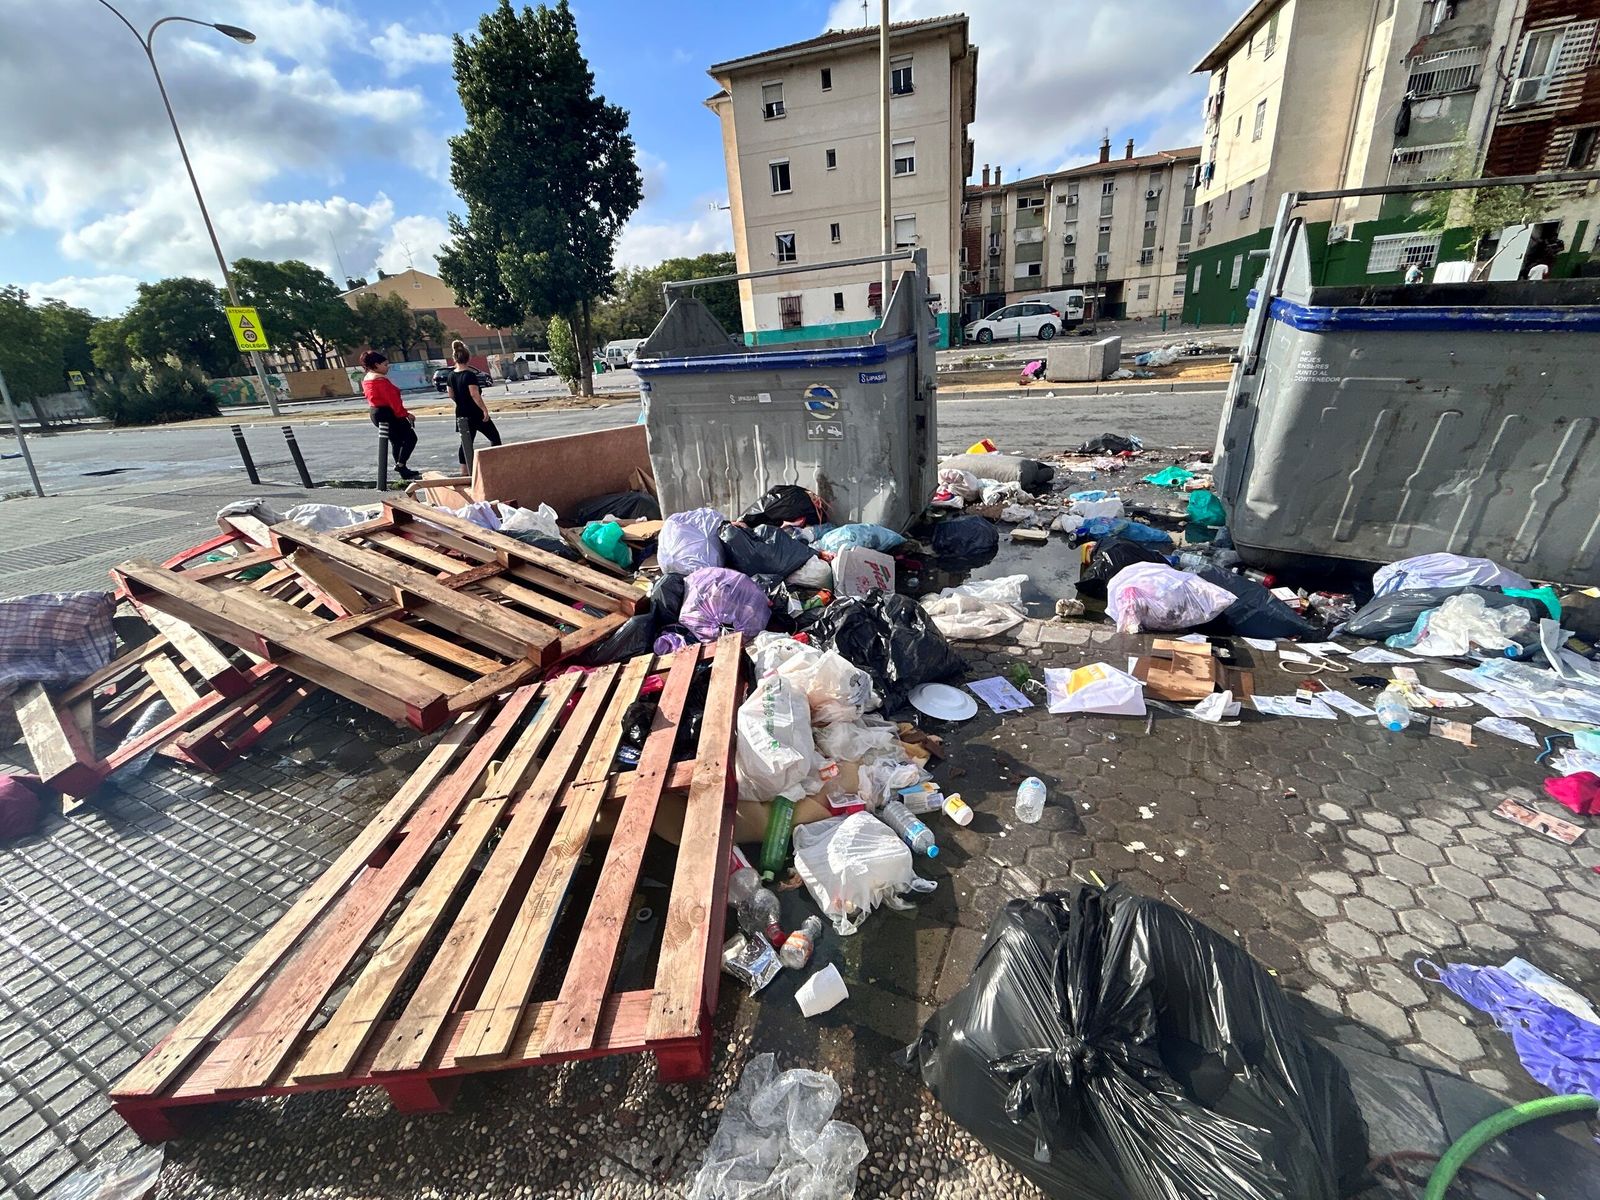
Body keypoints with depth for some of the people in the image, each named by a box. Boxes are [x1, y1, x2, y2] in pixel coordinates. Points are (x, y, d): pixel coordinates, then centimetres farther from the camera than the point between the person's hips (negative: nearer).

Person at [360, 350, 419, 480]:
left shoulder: (366, 380, 14)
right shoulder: (381, 380, -18)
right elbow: (392, 399, -22)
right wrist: (405, 414, -17)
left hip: (376, 414, 10)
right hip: (388, 413, -10)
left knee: (396, 441, 16)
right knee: (411, 437, -4)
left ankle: (403, 470, 18)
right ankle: (400, 465, -11)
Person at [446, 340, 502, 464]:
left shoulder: (452, 375, 6)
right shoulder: (470, 374, -15)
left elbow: (451, 395, 14)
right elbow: (474, 394, -24)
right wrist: (485, 409, -21)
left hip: (462, 414, 7)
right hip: (476, 414, -7)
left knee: (466, 442, 12)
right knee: (494, 437, 7)